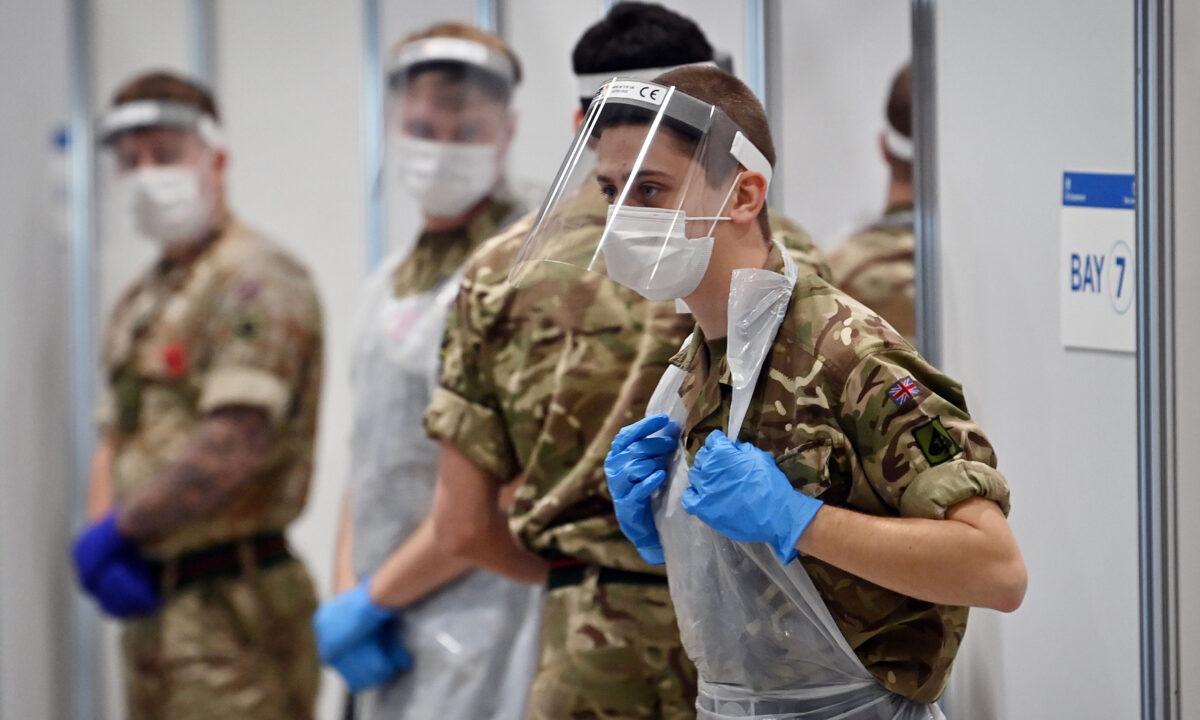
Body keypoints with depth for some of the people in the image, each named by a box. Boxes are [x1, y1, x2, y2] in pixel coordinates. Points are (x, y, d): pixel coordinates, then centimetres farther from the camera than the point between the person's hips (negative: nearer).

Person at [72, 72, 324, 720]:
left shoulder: (256, 280, -11)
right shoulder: (140, 301, 19)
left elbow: (236, 445, -21)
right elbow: (114, 441, 18)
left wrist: (115, 532, -12)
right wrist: (104, 535, -3)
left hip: (230, 604, -10)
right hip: (150, 603, 10)